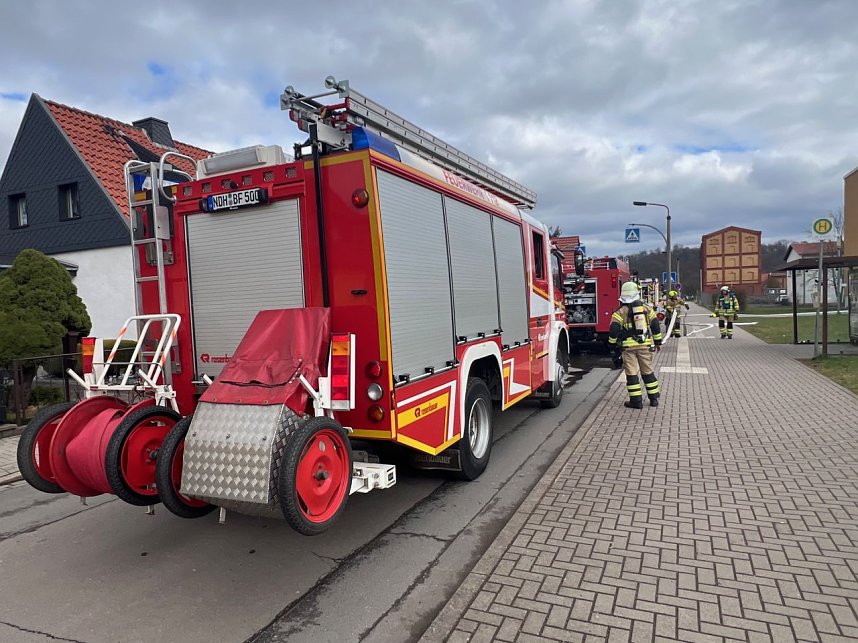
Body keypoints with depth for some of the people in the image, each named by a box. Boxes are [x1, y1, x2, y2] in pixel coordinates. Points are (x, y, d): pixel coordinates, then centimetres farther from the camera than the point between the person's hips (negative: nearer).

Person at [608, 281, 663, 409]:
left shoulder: (620, 312, -6)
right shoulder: (647, 309, 5)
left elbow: (613, 330, -11)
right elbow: (656, 326, 9)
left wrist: (612, 344, 2)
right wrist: (658, 342, 19)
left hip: (628, 346, -3)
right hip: (645, 345, 3)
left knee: (631, 373, 2)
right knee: (648, 371, 15)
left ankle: (636, 400, 3)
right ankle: (654, 398, 20)